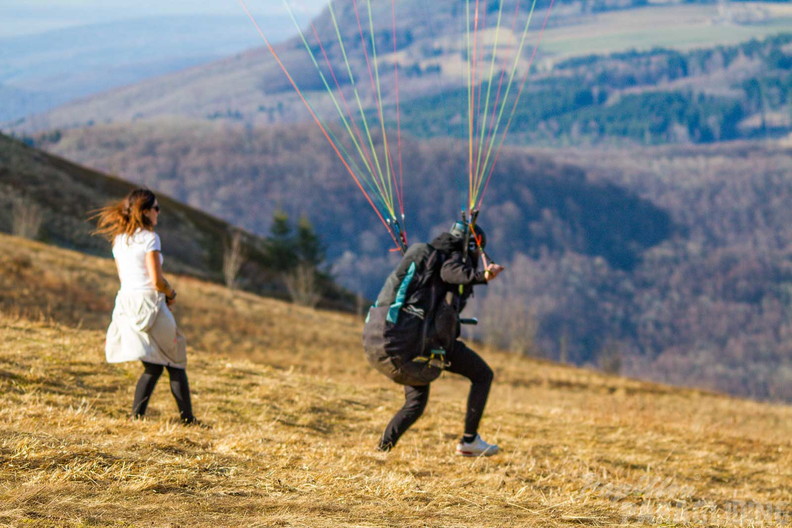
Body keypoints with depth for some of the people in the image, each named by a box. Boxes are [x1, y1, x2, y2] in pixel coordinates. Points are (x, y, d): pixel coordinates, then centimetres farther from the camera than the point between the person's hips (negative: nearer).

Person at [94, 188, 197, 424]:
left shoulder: (119, 239, 13)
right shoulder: (149, 238, -11)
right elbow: (156, 280, -16)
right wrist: (171, 294, 4)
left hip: (126, 302, 7)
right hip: (148, 303, -7)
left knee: (153, 367, 15)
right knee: (175, 363, 4)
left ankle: (136, 416, 4)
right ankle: (187, 418, 2)